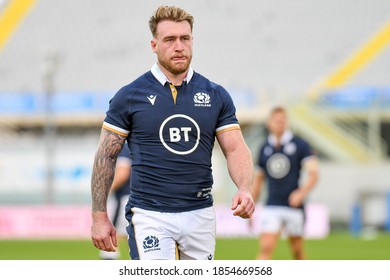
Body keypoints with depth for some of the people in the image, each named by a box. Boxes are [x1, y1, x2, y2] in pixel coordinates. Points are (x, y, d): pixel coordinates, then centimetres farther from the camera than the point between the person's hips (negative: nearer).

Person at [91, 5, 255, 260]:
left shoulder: (216, 96, 6)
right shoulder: (130, 96, -1)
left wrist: (245, 189, -18)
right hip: (150, 216, -4)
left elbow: (235, 149, 3)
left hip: (200, 215, 4)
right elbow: (106, 156, 3)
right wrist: (99, 217, -1)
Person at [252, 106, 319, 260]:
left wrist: (301, 193, -25)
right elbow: (258, 179, 19)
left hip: (294, 206, -2)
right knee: (265, 248, -13)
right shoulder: (265, 148, 9)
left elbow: (313, 173, -8)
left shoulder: (300, 145, -1)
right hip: (271, 207, 2)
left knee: (297, 251, 9)